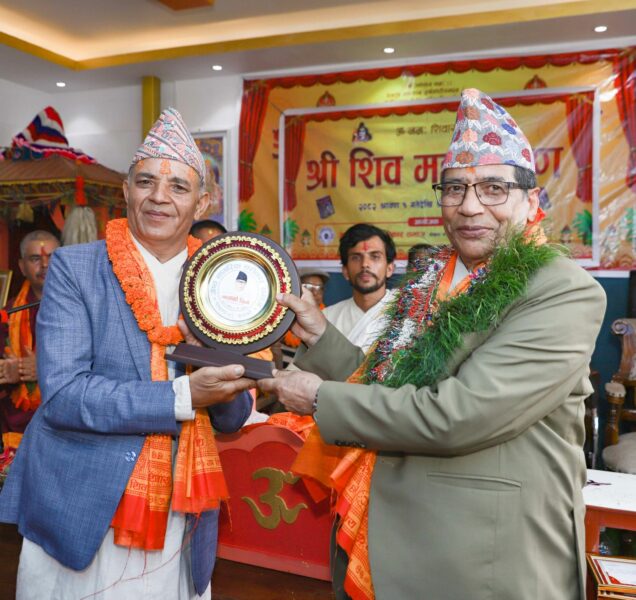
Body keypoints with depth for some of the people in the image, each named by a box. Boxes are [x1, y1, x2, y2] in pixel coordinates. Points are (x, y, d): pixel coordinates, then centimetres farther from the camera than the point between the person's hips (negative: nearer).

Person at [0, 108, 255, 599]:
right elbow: (60, 393, -16)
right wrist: (181, 396, -23)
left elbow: (230, 417, 3)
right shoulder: (74, 268, -7)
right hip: (81, 517, -2)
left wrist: (215, 363, -17)